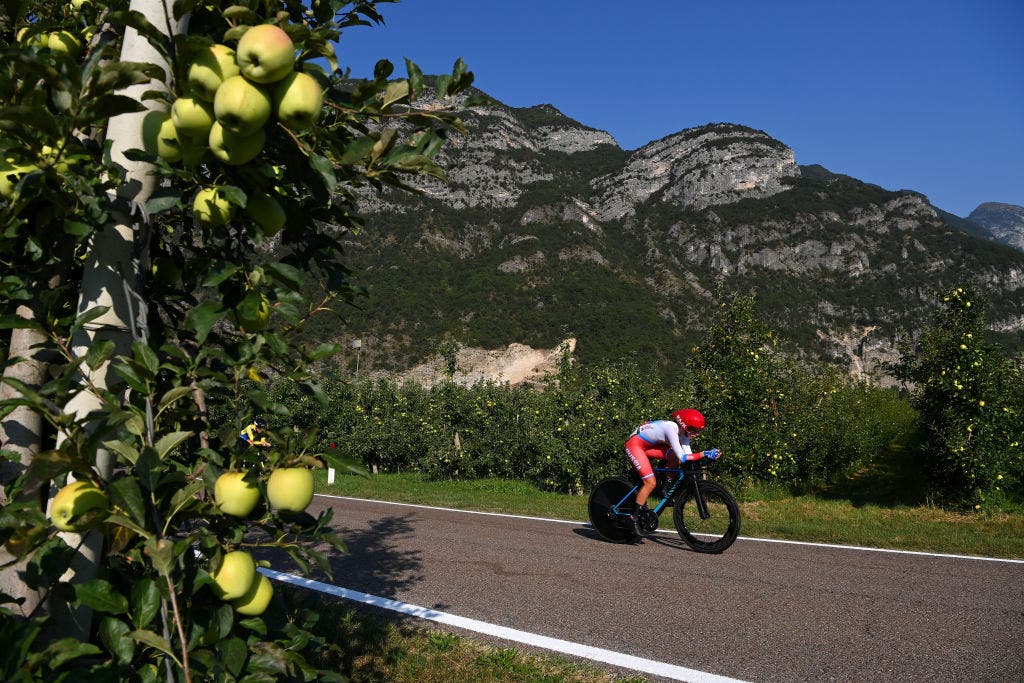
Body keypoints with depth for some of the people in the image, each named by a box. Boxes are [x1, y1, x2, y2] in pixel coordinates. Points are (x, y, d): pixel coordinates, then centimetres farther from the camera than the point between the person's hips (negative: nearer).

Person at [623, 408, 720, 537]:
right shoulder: (671, 429, -30)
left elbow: (688, 454, -7)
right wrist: (704, 454, -36)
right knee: (651, 482, -15)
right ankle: (634, 518, -3)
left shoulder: (683, 432, -5)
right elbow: (683, 458, -35)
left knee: (674, 458, -12)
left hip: (648, 445, 8)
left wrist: (706, 455, -19)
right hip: (634, 444, -8)